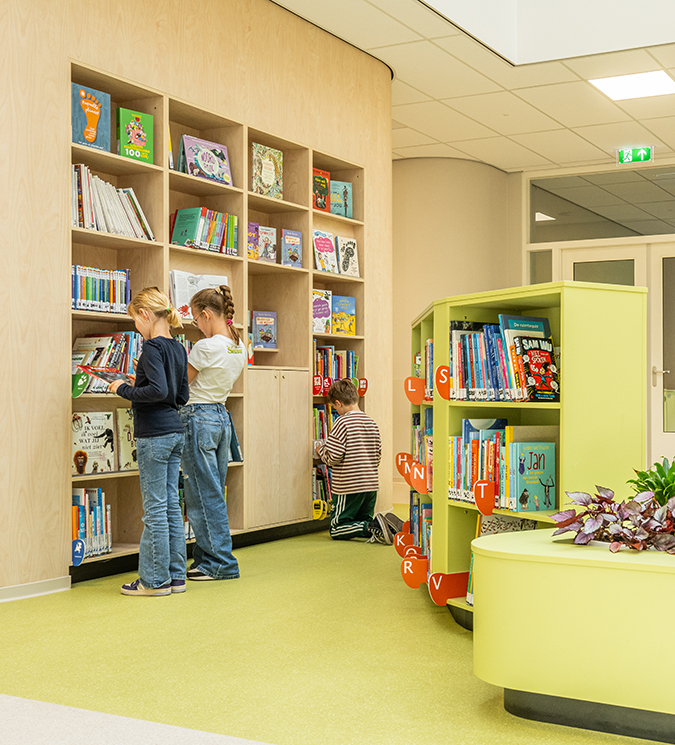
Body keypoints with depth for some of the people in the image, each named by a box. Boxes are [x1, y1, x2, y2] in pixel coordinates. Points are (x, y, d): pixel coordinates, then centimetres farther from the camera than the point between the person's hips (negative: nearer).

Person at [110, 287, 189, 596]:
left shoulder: (152, 348, -14)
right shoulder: (177, 348, 12)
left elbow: (158, 391, -25)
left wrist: (124, 390, -12)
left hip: (154, 435, -9)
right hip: (175, 432, 9)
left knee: (155, 508, -2)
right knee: (171, 505, 12)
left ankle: (156, 580, 5)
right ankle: (176, 576, 17)